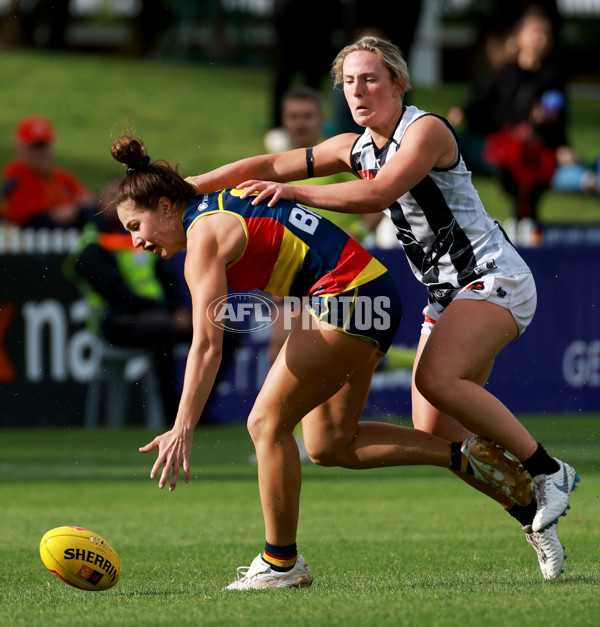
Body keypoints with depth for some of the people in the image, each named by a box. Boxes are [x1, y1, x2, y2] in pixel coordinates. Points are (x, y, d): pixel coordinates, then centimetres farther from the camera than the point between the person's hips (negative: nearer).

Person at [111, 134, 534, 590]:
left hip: (346, 297, -10)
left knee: (267, 422, -5)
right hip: (374, 295, 10)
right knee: (329, 444, 11)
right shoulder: (221, 207, 16)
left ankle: (281, 564, 2)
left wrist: (182, 429, -25)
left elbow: (207, 345, -21)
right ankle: (464, 456, 10)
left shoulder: (205, 235, -12)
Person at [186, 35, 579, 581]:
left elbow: (378, 194, -27)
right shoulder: (356, 148, 10)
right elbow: (269, 166, 11)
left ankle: (548, 469, -19)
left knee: (437, 378, -32)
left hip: (494, 279, -8)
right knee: (435, 439, -3)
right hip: (448, 294, 8)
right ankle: (535, 516, 9)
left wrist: (293, 191, -26)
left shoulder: (426, 130, -13)